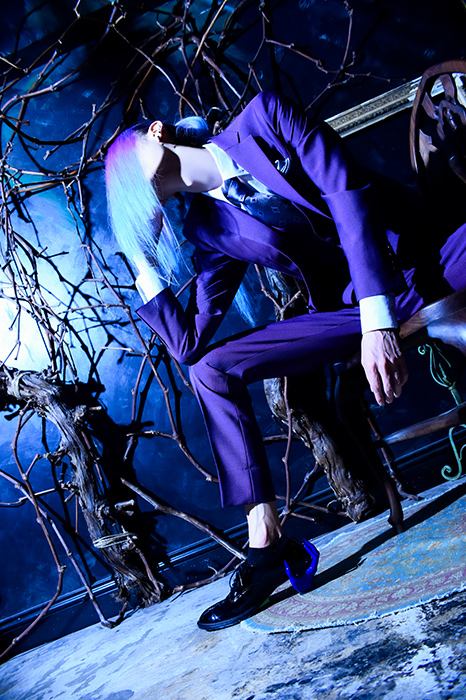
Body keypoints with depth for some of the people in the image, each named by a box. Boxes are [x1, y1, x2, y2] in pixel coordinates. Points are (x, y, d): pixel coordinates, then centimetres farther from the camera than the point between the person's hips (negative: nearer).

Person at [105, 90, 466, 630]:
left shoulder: (264, 117, -3)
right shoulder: (209, 228, 5)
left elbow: (348, 195, -15)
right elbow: (189, 344, 0)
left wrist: (378, 321, -23)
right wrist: (145, 266, -1)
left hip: (420, 267, -3)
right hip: (349, 309, 3)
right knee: (209, 369, -8)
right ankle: (266, 541, -7)